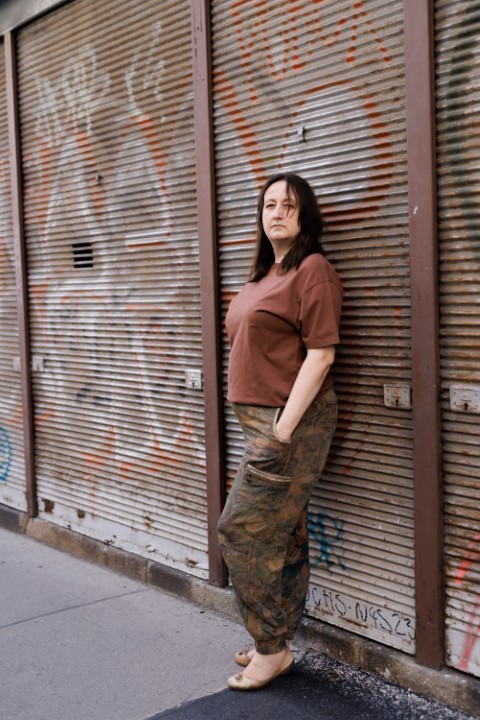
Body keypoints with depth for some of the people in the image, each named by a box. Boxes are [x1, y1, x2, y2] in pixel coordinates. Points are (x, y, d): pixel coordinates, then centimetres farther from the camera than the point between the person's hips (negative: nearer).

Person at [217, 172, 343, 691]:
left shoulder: (313, 270, -11)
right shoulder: (263, 275, 16)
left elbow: (320, 353, -18)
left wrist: (284, 427, -20)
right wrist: (263, 426, 16)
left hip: (293, 421, -8)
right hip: (260, 418, 8)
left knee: (241, 531, -5)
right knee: (283, 536, 14)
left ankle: (272, 649, 10)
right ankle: (275, 642, 25)